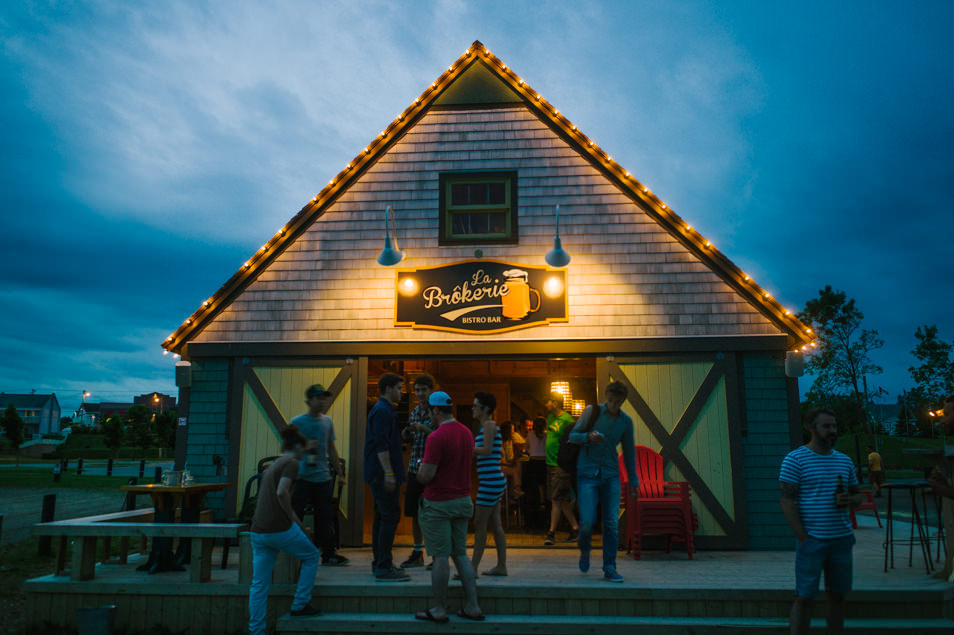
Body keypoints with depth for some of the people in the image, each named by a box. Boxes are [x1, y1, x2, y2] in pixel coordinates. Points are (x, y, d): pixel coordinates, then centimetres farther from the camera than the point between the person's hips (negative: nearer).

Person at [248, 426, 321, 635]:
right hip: (279, 528, -8)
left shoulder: (273, 464, 20)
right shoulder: (292, 462, -5)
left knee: (259, 584, 10)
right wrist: (293, 518, -8)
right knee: (311, 556, 16)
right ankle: (300, 605, 18)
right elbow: (281, 492, -18)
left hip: (258, 530, 8)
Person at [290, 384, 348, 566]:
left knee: (326, 517, 7)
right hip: (302, 476, -4)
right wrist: (305, 447, -20)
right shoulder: (297, 422, -4)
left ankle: (328, 554, 16)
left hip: (323, 477, 4)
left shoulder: (327, 421, 11)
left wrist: (339, 473, 18)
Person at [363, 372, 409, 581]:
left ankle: (379, 563, 20)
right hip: (383, 473, -11)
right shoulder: (383, 411, -14)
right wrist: (389, 473, -23)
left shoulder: (384, 410, 19)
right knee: (390, 517, -9)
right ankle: (383, 567, -7)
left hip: (378, 475, 11)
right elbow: (381, 444, -21)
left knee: (382, 517, 13)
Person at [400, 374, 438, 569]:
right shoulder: (415, 412, 14)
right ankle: (417, 554, 22)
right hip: (414, 467, 6)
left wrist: (424, 429, -22)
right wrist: (406, 433, -2)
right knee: (414, 512, 10)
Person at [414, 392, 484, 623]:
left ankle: (439, 610, 11)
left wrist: (420, 468, 2)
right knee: (461, 554, 14)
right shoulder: (467, 433, 7)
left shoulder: (436, 437, -19)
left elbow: (425, 476, -21)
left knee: (440, 557, 1)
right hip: (462, 500, 8)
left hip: (438, 504, -7)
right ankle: (472, 607, 16)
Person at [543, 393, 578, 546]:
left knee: (556, 500, -5)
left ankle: (552, 532, 0)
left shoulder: (567, 420, -14)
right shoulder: (550, 418, 12)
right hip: (551, 464, 9)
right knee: (562, 500, 12)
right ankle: (575, 528, 22)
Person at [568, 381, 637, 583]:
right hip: (587, 473, -3)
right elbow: (573, 436, 1)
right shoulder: (592, 411, -2)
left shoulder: (626, 421, 6)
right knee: (587, 522, -8)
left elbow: (629, 452, 15)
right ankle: (584, 551, 23)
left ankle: (609, 569, 9)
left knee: (612, 524, -2)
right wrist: (588, 436, -20)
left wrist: (633, 482, 14)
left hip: (611, 475, 3)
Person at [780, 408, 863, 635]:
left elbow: (857, 496, 20)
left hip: (842, 539, 6)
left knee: (837, 596, 13)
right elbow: (787, 502, -9)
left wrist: (850, 500, -5)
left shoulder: (844, 461, 12)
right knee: (804, 598, -1)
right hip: (812, 540, -5)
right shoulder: (795, 459, -6)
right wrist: (803, 538, -14)